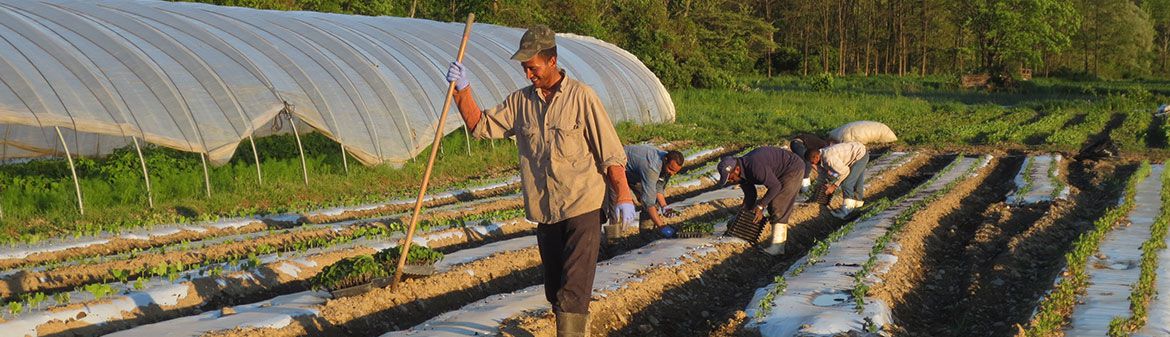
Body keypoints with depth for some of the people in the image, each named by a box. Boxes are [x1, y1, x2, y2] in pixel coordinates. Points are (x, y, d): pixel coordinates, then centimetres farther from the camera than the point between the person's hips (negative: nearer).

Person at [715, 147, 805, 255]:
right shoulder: (741, 173, -4)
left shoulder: (755, 166, -34)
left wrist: (760, 206, -25)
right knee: (772, 207, 9)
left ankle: (777, 246, -14)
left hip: (793, 169, -10)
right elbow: (749, 195, 8)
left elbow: (775, 186, -28)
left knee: (778, 207, -14)